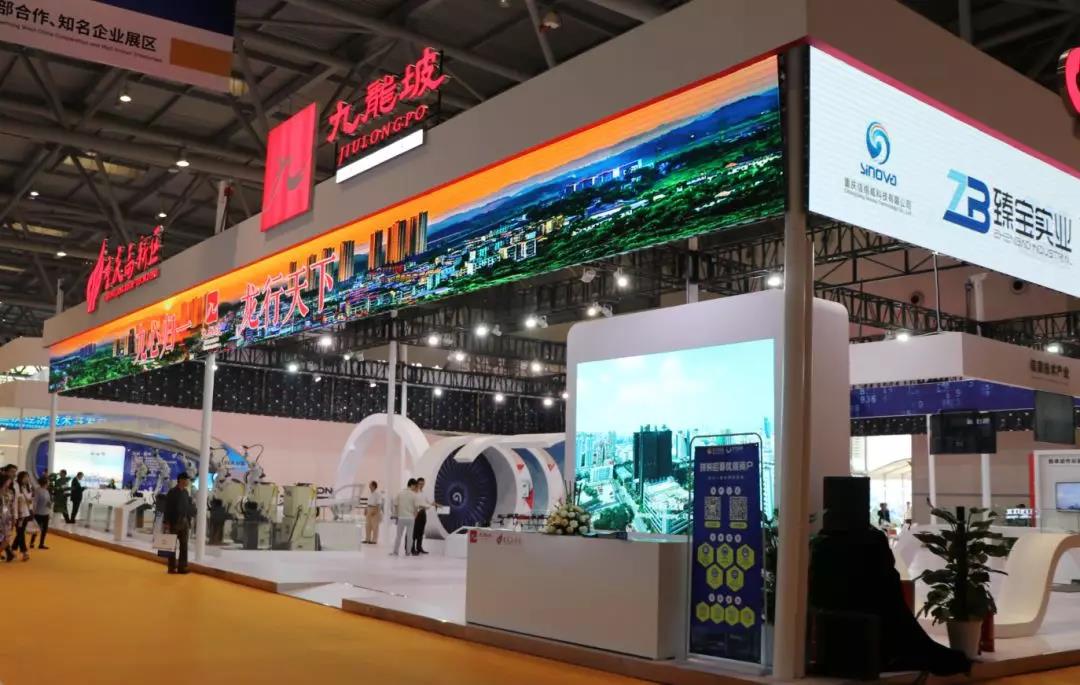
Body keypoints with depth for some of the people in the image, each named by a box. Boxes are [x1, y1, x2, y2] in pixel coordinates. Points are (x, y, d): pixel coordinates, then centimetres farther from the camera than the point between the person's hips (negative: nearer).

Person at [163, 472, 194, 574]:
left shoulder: (185, 492, 11)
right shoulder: (172, 492, -8)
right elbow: (167, 508, -11)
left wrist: (189, 521, 9)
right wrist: (167, 523, -15)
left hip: (184, 522, 6)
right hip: (174, 522, -6)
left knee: (184, 546, 5)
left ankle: (182, 567, 8)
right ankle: (172, 567, 8)